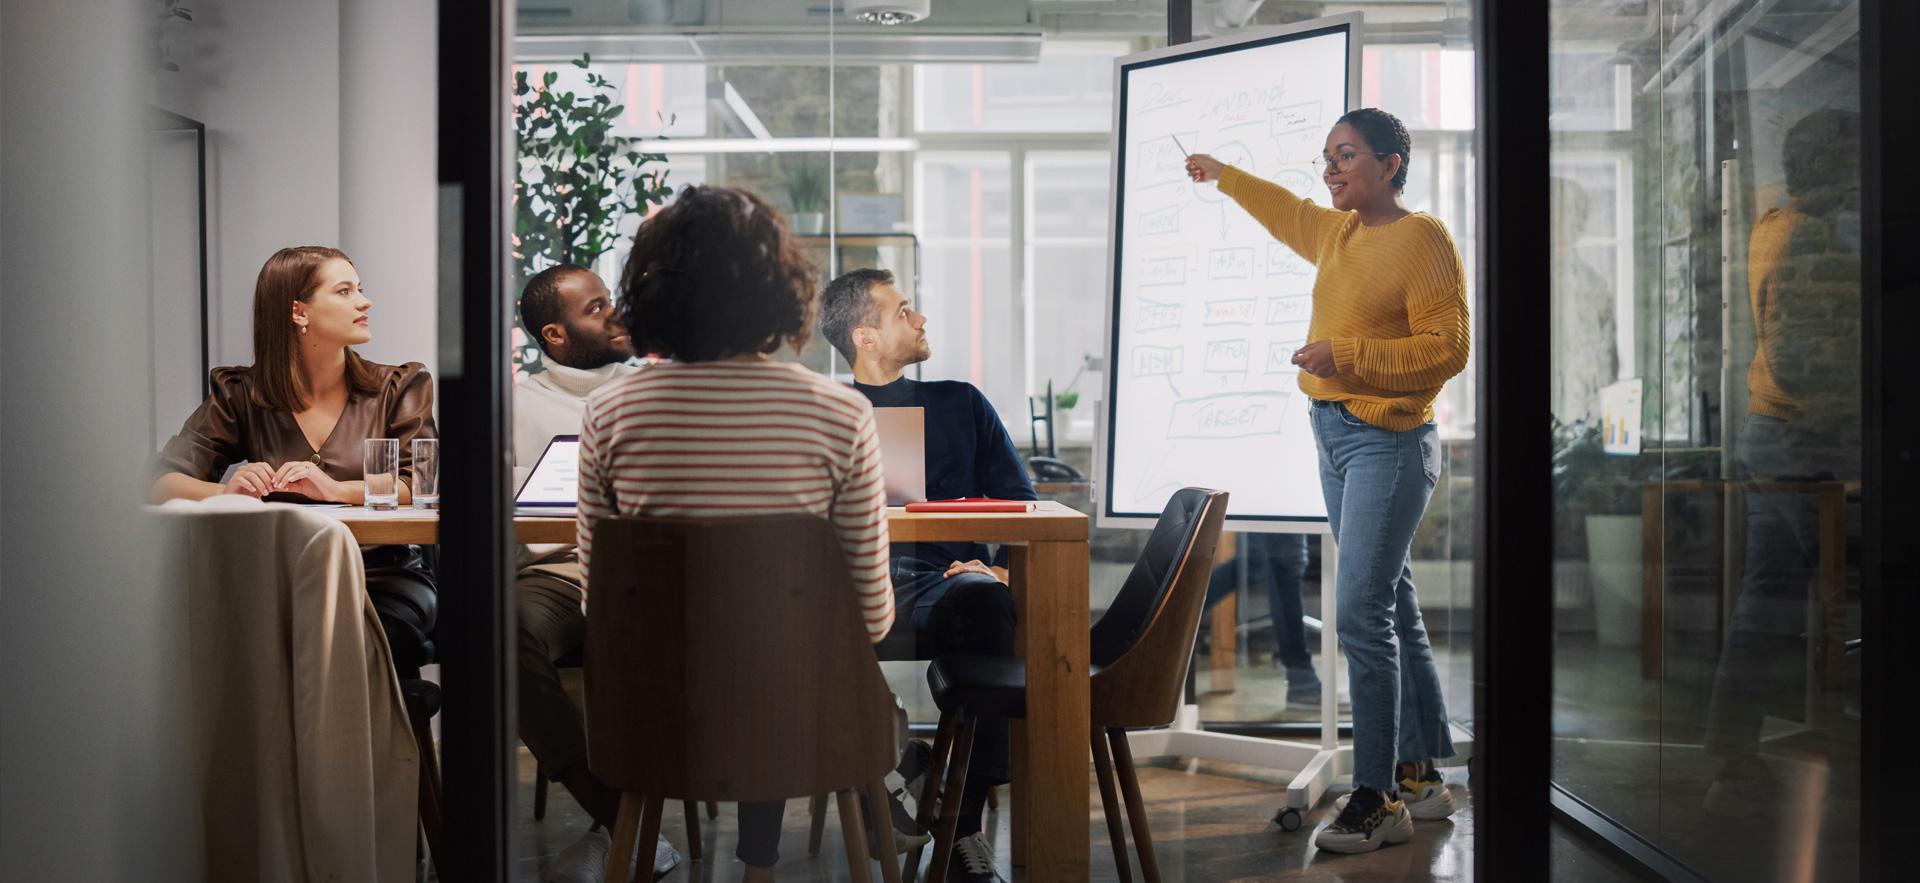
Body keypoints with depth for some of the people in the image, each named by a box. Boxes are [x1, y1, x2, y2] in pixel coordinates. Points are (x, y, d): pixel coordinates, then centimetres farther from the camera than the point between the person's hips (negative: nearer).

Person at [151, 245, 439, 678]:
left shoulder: (398, 388, 9)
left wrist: (337, 489, -22)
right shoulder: (242, 395, 8)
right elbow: (164, 481, 1)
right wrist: (226, 492, -21)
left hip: (385, 578, 0)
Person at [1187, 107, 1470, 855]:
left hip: (1389, 443, -8)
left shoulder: (1422, 238, -11)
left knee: (1362, 613, -13)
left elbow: (1446, 348, -17)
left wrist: (1346, 355, -22)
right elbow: (1285, 212, 35)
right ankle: (1424, 777, 20)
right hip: (1334, 435, 8)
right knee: (1393, 607, 12)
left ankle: (1378, 799, -8)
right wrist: (1223, 176, 44)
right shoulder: (1336, 232, 12)